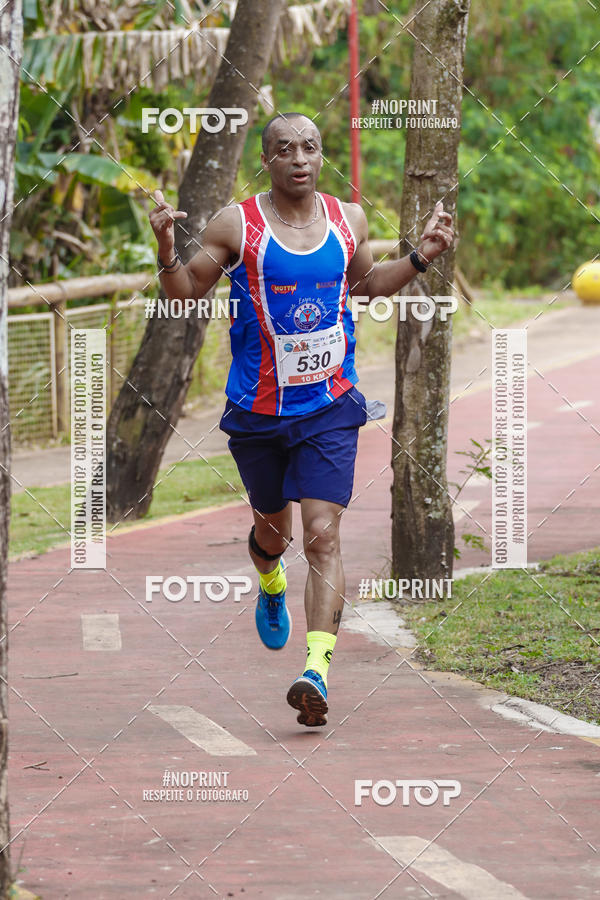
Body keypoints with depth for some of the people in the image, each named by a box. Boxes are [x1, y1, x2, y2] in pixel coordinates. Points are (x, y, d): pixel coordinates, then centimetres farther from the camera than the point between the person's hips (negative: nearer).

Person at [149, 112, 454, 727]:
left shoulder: (349, 220, 2)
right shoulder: (235, 226, -8)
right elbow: (185, 294, -1)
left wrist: (420, 258, 7)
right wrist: (167, 252, -20)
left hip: (329, 409, 0)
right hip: (257, 412, 0)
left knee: (322, 535, -14)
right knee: (272, 530, 19)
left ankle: (317, 670, -22)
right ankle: (271, 587, 56)